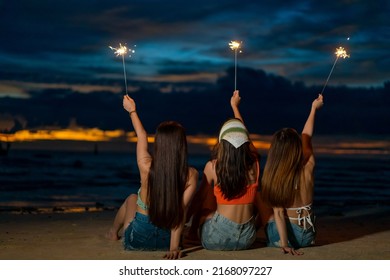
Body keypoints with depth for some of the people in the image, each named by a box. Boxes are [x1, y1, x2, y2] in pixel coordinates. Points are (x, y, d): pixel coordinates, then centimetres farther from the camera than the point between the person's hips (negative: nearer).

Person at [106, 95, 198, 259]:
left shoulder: (146, 166, -18)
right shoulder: (191, 175, -19)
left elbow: (142, 137, 1)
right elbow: (182, 209, -24)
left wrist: (132, 111, 18)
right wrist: (174, 247, -22)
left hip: (137, 239, 0)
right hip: (166, 240, 0)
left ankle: (113, 232, 59)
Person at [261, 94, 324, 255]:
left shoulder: (271, 177, -15)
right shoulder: (308, 169, -11)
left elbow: (278, 213, -20)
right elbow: (306, 138, 7)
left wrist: (284, 243, -20)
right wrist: (314, 109, 20)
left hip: (282, 235, -2)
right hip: (307, 235, 2)